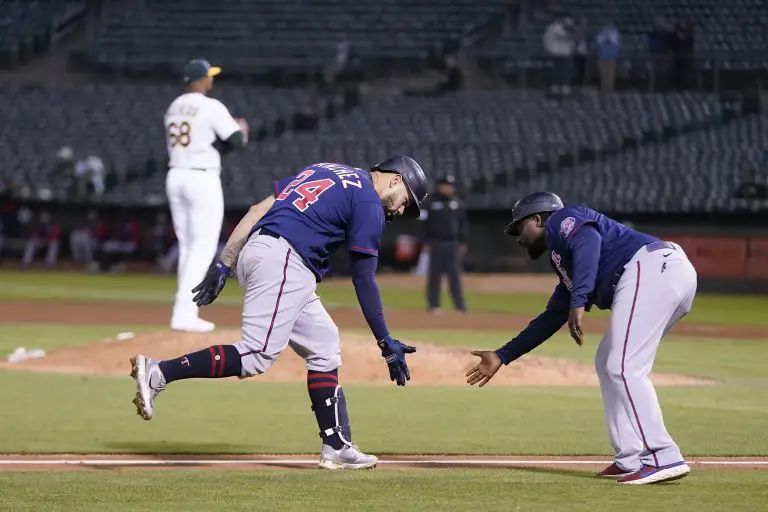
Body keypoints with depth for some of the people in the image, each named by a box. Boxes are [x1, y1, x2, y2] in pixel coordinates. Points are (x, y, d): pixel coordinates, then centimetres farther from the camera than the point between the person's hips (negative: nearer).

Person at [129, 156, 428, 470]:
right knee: (257, 356, -15)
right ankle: (158, 373, -23)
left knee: (324, 347, 13)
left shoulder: (323, 171, 26)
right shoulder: (370, 204, 2)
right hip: (283, 262, -10)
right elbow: (364, 279, -3)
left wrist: (224, 264, 16)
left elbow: (258, 210, 19)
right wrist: (386, 343, -1)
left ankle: (337, 447, 10)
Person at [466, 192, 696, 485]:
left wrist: (578, 301, -24)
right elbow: (551, 319, 40)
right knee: (608, 364, 16)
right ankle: (630, 461, 10)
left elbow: (588, 239, -13)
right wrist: (502, 357, 45)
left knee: (623, 368, -13)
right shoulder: (564, 265, 35)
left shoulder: (561, 220, 10)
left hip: (650, 267, -10)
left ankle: (663, 459, -19)